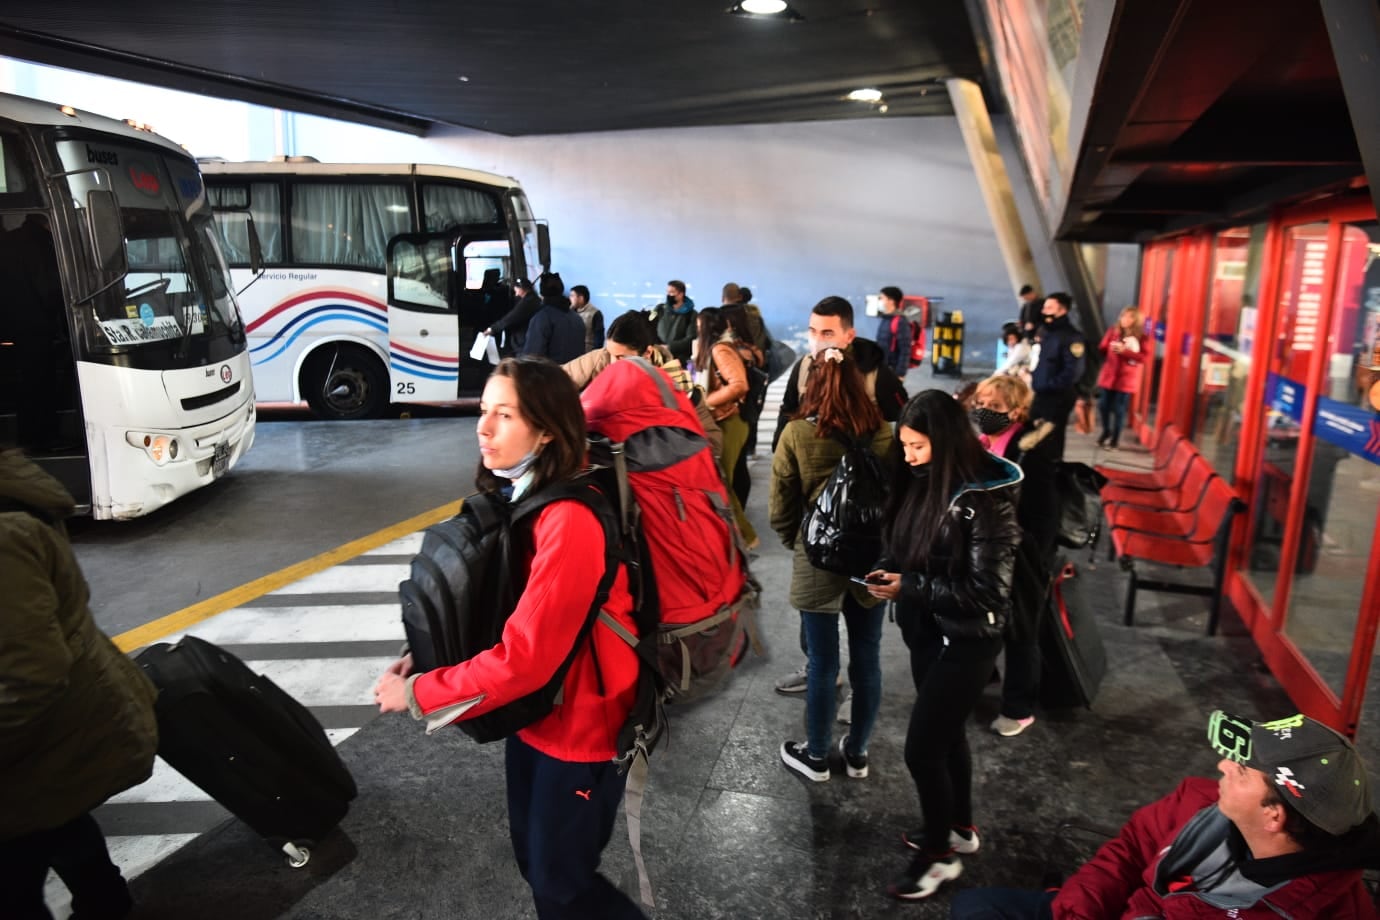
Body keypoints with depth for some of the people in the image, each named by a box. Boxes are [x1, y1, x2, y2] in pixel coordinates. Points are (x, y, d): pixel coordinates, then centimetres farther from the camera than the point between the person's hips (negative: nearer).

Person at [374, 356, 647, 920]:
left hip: (581, 723, -8)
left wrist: (418, 694, -17)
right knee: (533, 858, 22)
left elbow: (523, 657, -29)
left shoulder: (570, 522, -30)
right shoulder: (516, 495, -1)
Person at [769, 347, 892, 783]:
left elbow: (780, 508, -7)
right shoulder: (883, 432, -7)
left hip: (819, 562, -2)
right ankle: (857, 752, 32)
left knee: (823, 663, 10)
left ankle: (816, 755, 27)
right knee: (867, 659, 15)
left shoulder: (797, 434, -13)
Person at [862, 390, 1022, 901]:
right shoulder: (922, 483, -1)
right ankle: (960, 828, 43)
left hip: (966, 641, -8)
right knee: (946, 734, 22)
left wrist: (909, 588, -24)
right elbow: (904, 548, 12)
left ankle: (940, 852, 23)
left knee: (922, 748, 0)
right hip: (927, 632, 8)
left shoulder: (984, 501, -23)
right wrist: (886, 570, -9)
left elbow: (986, 591, -23)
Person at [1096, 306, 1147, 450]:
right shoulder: (1113, 331, 3)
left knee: (1119, 409, 2)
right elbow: (1102, 349, 7)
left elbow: (1143, 357, -14)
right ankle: (1106, 431, 32)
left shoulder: (1141, 337, -6)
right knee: (1103, 405, 7)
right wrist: (1110, 349, -10)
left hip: (1126, 379, -3)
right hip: (1109, 375, 3)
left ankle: (1115, 438, 15)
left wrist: (1124, 351, -21)